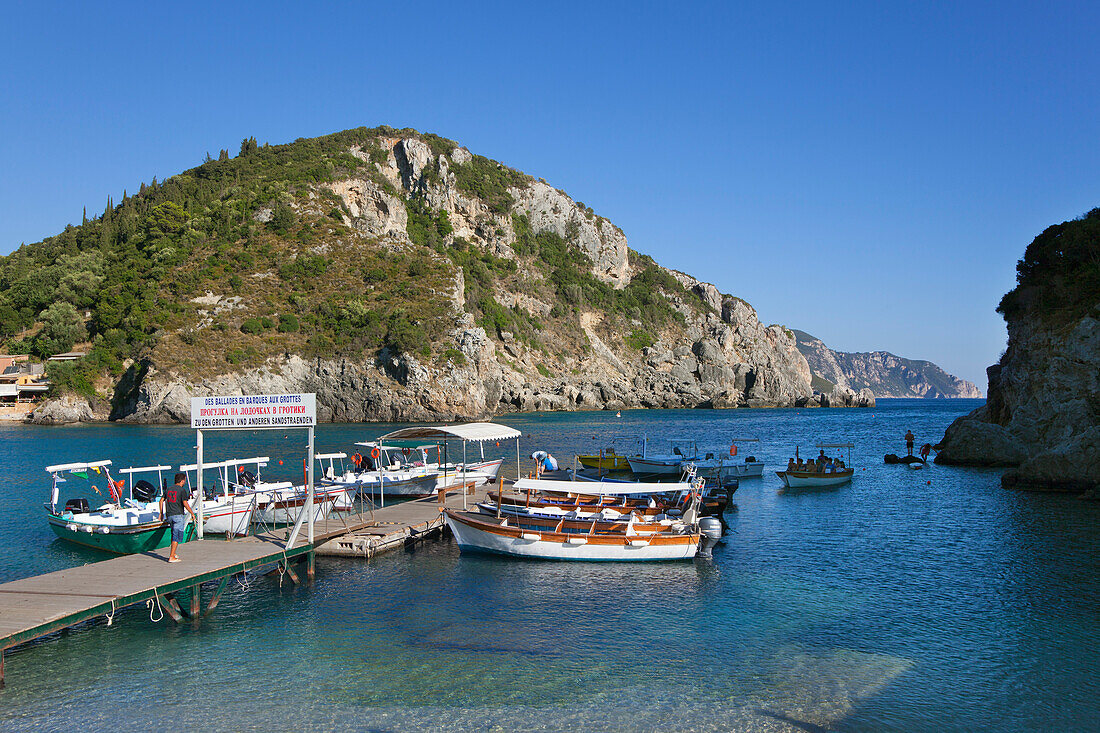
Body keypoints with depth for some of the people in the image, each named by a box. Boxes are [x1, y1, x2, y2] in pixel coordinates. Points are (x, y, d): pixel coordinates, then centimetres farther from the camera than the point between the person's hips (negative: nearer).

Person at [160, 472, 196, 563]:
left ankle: (173, 553, 22)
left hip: (169, 515, 7)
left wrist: (161, 513, 22)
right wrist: (192, 513, -7)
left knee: (174, 533, 23)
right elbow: (185, 503, -16)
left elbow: (161, 500, 13)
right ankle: (171, 557, -8)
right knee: (177, 536, -4)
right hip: (178, 515, -7)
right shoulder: (182, 490, -8)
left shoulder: (168, 489, 11)